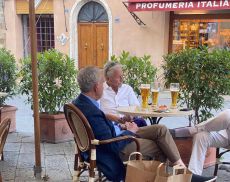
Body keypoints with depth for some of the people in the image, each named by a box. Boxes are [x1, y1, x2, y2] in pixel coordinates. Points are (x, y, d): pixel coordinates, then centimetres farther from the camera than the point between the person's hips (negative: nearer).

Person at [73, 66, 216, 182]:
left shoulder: (80, 102, -3)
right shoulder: (92, 113, -33)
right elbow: (113, 145, -27)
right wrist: (130, 132, -11)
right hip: (117, 149, -9)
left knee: (161, 129, 4)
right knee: (160, 147, 4)